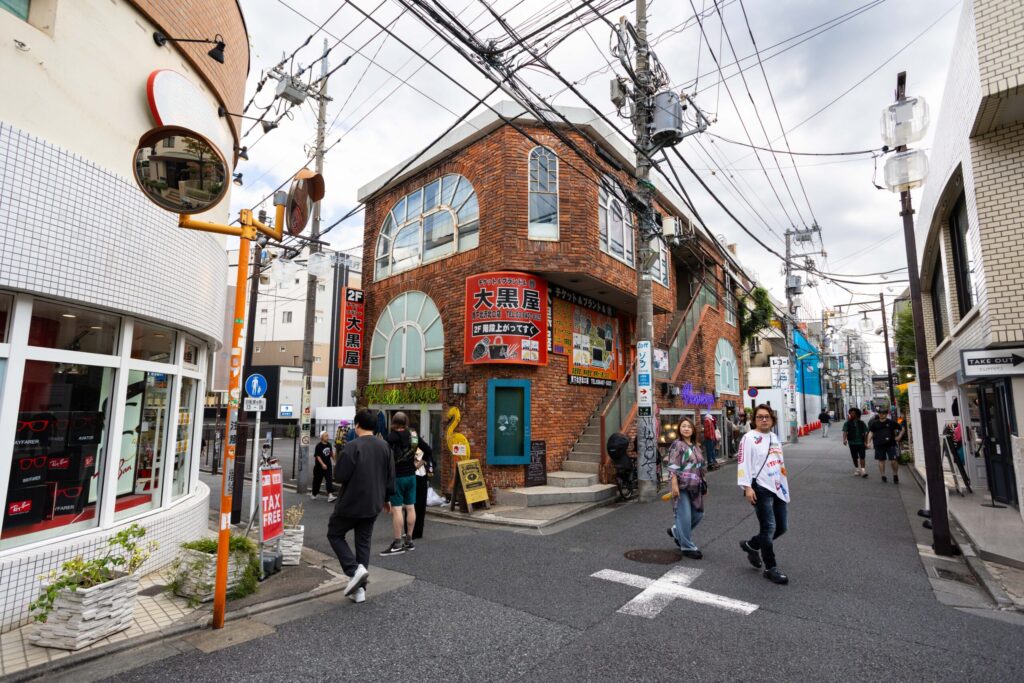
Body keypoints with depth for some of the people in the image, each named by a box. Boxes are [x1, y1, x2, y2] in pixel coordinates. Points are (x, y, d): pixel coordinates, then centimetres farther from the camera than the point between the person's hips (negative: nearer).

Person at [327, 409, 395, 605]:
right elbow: (391, 476, 7)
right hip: (373, 504, 6)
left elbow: (339, 476, -18)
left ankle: (355, 569, 0)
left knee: (334, 534, 16)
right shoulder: (384, 446, 1)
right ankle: (360, 588, 17)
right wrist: (386, 498, 20)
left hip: (351, 503, -5)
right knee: (364, 543, 15)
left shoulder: (352, 446, -18)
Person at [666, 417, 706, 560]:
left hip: (695, 487, 8)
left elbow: (700, 466, 20)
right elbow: (672, 467, -16)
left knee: (698, 514, 12)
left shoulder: (696, 446, 14)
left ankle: (677, 531, 32)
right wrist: (674, 485, -22)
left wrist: (703, 485, 20)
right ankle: (688, 547, 12)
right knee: (685, 516, -2)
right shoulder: (677, 445, -10)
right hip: (682, 487, -8)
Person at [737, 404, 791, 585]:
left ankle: (751, 545, 31)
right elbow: (743, 463, -15)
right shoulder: (750, 438, -9)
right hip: (761, 488, -8)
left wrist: (784, 486, 23)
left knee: (781, 527, 11)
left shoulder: (774, 437, 15)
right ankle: (771, 568, 9)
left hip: (778, 488, 8)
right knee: (769, 527, -6)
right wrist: (747, 487, -22)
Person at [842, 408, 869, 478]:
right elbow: (845, 432, -9)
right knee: (855, 457, 9)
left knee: (862, 457, -8)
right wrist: (844, 439, -25)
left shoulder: (861, 423, 5)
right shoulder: (847, 423, 1)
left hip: (861, 442, 0)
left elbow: (866, 432, 10)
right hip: (852, 443, 0)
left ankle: (863, 470, -8)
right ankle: (857, 470, 21)